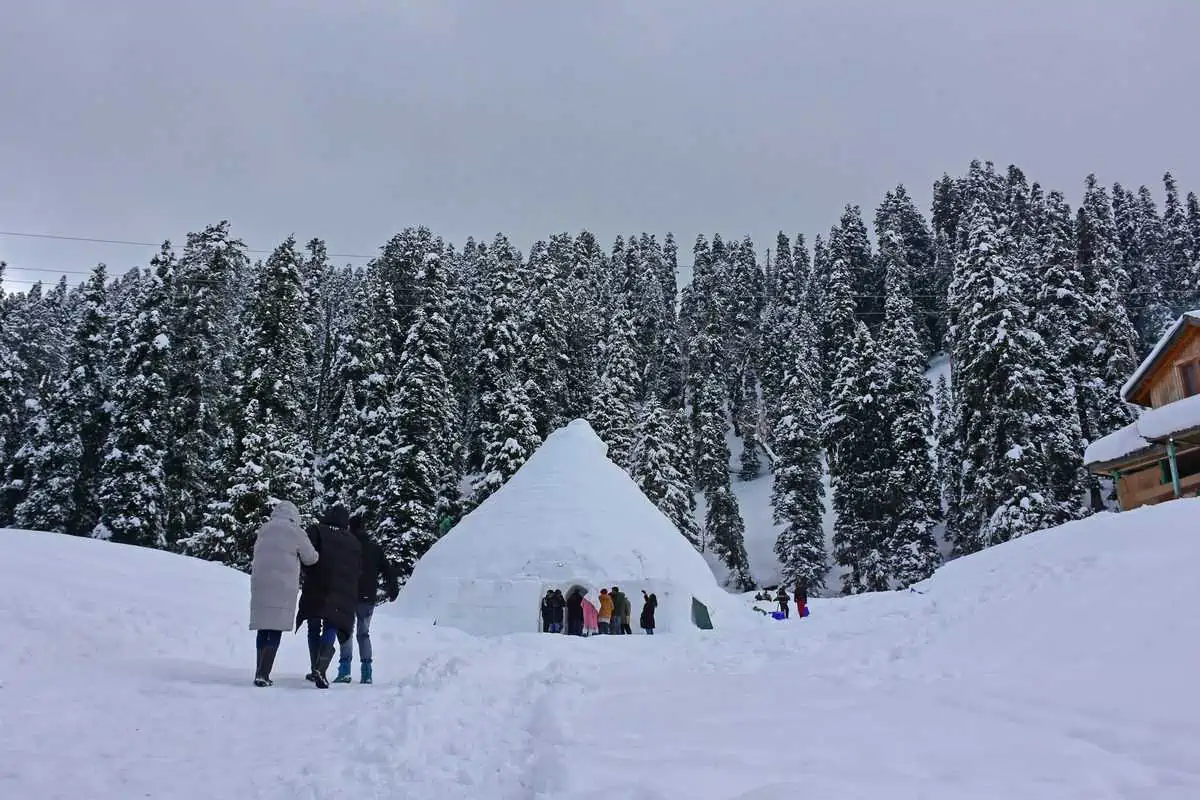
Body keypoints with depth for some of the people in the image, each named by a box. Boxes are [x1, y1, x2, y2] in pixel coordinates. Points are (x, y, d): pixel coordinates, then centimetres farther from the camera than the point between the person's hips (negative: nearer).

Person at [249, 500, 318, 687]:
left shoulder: (262, 531, 18)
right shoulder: (295, 532, 3)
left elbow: (257, 556, 19)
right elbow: (310, 558, 8)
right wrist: (315, 553, 28)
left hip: (259, 584, 5)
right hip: (283, 585, -5)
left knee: (263, 627, 11)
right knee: (276, 629, -4)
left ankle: (261, 672, 14)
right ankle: (263, 674, -12)